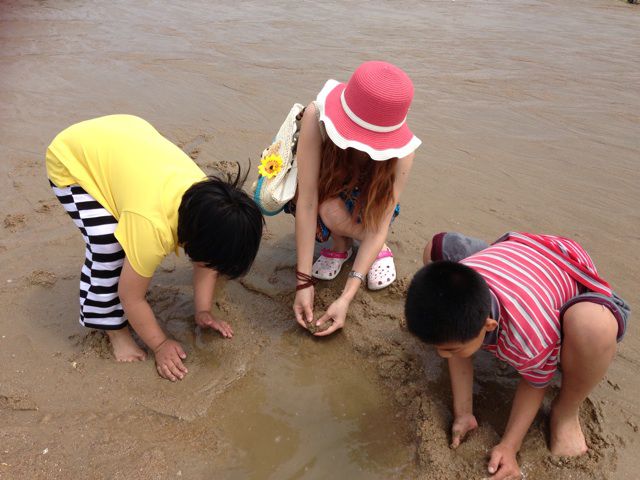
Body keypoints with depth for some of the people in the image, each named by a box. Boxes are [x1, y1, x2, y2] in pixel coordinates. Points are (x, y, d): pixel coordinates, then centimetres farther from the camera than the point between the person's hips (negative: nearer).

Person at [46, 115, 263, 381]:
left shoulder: (207, 198, -19)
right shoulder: (152, 225, -39)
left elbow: (206, 262, -1)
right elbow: (132, 298, -23)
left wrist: (203, 311, -3)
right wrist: (160, 345, -12)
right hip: (71, 158, -6)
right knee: (108, 247, -21)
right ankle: (114, 328, -1)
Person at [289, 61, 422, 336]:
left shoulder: (401, 151, -33)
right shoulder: (316, 117, -37)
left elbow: (377, 228, -30)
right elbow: (307, 202, -36)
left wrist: (346, 298, -37)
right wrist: (304, 282, -36)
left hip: (367, 199, 0)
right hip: (324, 188, 0)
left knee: (332, 211, -35)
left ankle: (378, 247, -2)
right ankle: (341, 244, -2)